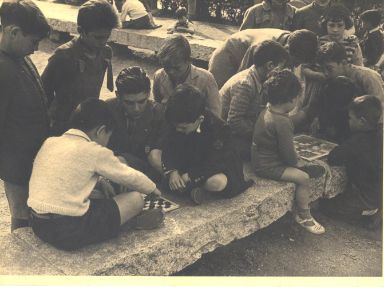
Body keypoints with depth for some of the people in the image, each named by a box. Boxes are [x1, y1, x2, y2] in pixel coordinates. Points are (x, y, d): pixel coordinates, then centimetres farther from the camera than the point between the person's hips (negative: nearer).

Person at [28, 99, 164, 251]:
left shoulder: (49, 142, 7)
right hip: (70, 233, -7)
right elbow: (130, 176, 4)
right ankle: (133, 222, 28)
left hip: (37, 226, 8)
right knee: (135, 198, 2)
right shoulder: (94, 151, -9)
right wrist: (154, 190, 22)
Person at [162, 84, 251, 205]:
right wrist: (171, 171, -28)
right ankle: (194, 186, -21)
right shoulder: (178, 123, -14)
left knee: (218, 182, -42)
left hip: (218, 166, -5)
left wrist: (190, 176, -34)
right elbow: (169, 148, -10)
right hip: (189, 162, 6)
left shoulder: (218, 128, -29)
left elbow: (213, 162, -29)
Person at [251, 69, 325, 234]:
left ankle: (300, 209, 23)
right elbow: (288, 153, -21)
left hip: (261, 158, 10)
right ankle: (304, 216, 5)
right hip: (268, 167, -10)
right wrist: (297, 162, -2)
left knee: (300, 166, 17)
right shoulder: (282, 122, -28)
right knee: (303, 177, -12)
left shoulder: (267, 111, 2)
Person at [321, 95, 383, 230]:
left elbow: (332, 159, -24)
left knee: (326, 206, 10)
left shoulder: (358, 141, -29)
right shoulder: (379, 131, -6)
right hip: (379, 191, 8)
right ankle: (376, 208, 11)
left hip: (368, 196, -8)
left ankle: (370, 211, 2)